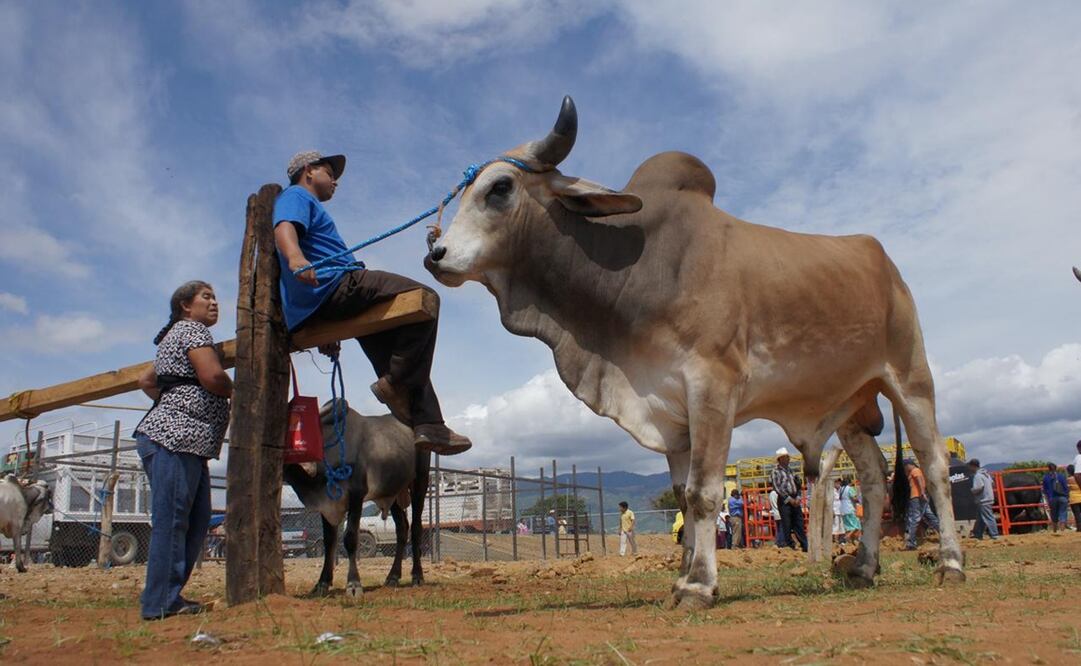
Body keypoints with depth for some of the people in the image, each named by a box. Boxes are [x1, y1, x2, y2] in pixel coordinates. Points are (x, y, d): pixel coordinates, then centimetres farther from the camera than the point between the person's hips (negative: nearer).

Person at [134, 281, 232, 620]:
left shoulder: (173, 337, 28)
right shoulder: (192, 329, -3)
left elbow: (146, 380, 33)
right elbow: (212, 377, -16)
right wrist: (235, 392, 2)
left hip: (183, 441, 10)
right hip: (176, 439, -10)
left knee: (197, 521, 8)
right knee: (171, 521, -10)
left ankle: (165, 597, 12)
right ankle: (162, 602, -7)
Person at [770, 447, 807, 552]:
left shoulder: (790, 471, 18)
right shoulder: (776, 471, -4)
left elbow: (796, 485, 18)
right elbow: (777, 487, -11)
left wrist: (797, 498, 1)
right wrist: (789, 499, -14)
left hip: (795, 501, 6)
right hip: (784, 501, -6)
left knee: (799, 524, 6)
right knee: (787, 526, -4)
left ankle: (805, 546, 8)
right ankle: (790, 546, 0)